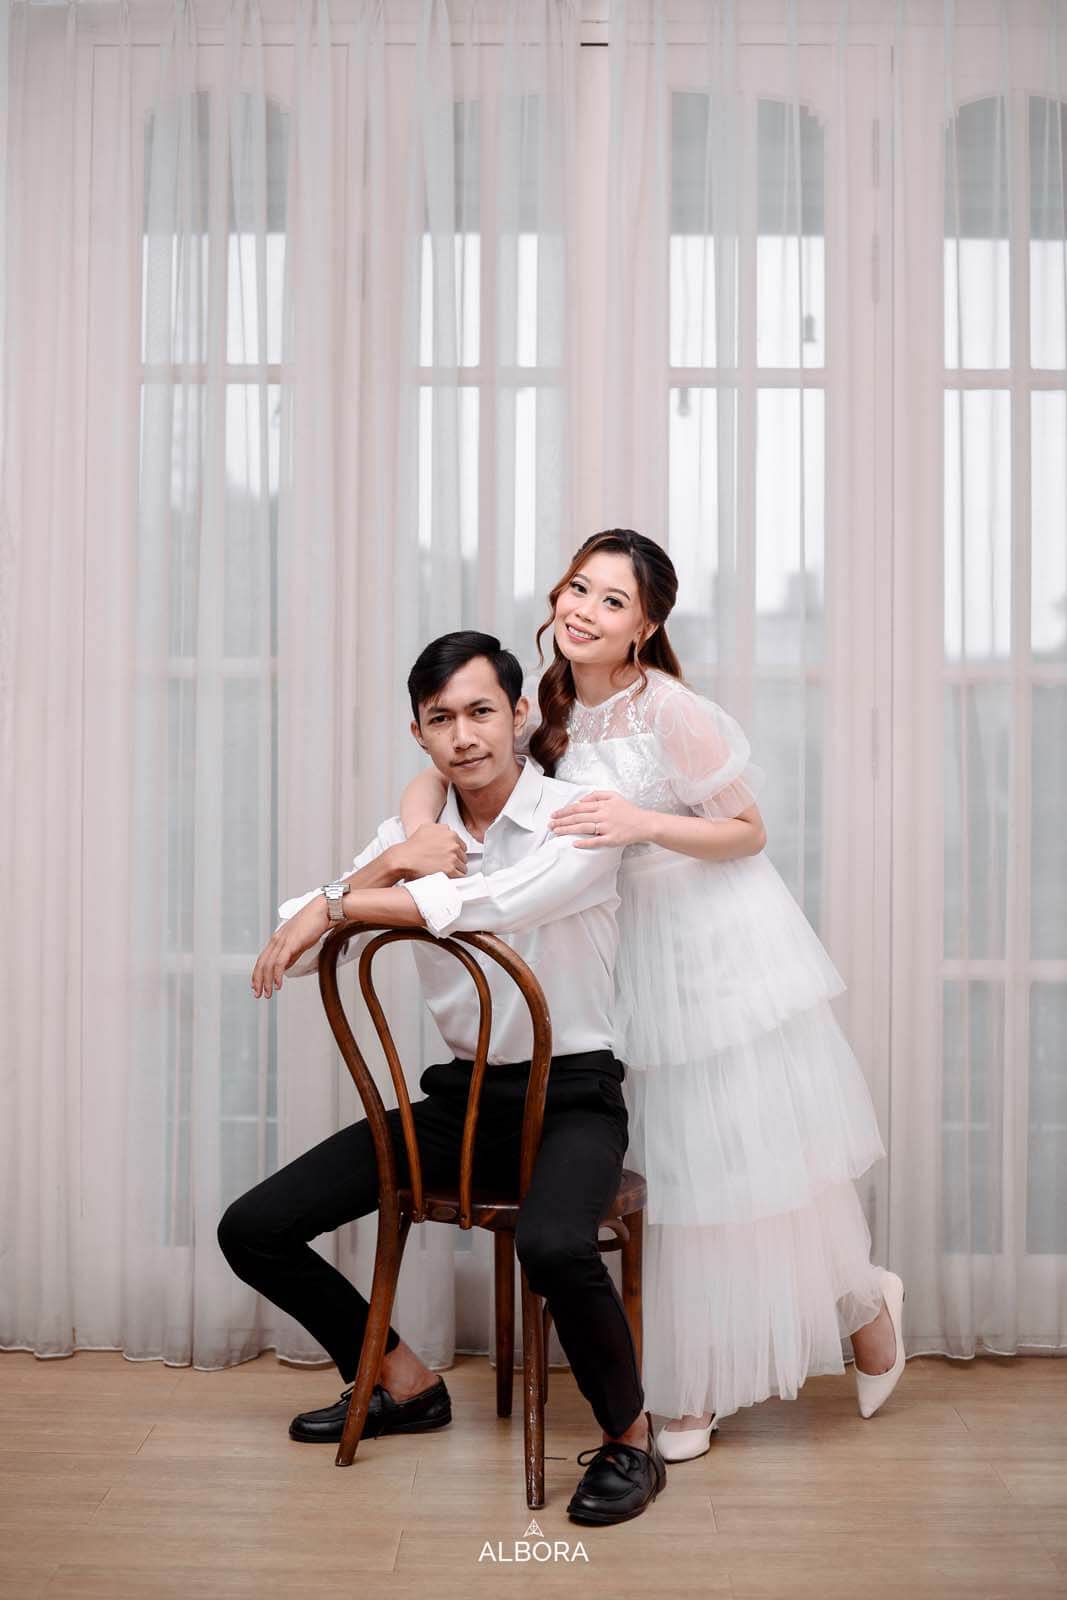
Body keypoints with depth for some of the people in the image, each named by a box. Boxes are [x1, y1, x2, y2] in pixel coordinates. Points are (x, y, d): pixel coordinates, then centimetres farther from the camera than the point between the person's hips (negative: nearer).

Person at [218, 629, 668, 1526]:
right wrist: (384, 870, -18)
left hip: (572, 1093, -6)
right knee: (252, 1231, 0)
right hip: (462, 1093, 6)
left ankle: (630, 1440, -7)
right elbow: (289, 961, -2)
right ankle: (405, 1383, 22)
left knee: (553, 1245, -38)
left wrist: (338, 903, -23)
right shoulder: (413, 834, 5)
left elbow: (491, 903, -32)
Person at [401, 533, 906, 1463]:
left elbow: (749, 833, -12)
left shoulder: (672, 711, -18)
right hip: (646, 954, 6)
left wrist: (644, 823, -27)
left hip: (726, 948, -6)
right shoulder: (554, 710, 1)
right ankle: (701, 1389, 27)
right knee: (679, 1166, 12)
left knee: (760, 1152, 5)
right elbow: (441, 771, 6)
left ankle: (862, 1302, 34)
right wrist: (416, 833, -15)